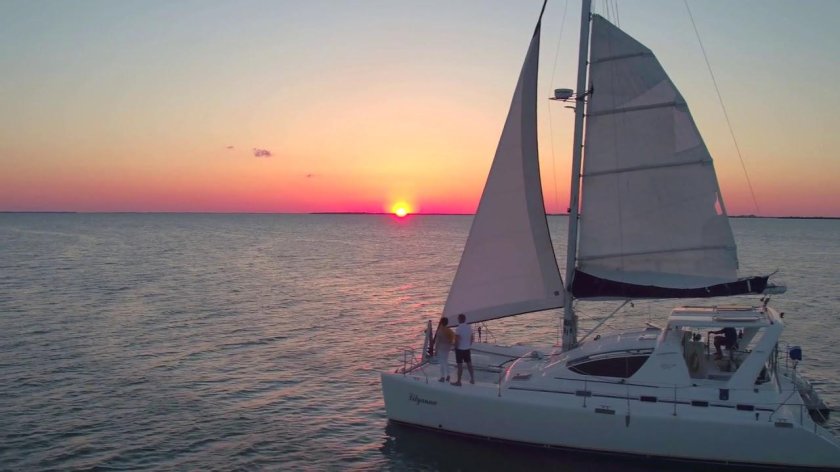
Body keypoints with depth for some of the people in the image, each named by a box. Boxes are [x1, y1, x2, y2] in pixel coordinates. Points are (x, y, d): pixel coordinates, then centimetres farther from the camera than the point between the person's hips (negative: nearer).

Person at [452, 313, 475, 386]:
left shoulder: (458, 329, -20)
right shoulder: (469, 327, 1)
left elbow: (457, 340, -21)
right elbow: (471, 338, 9)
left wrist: (455, 347, -6)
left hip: (460, 349, -6)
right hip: (467, 349, 6)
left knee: (460, 365, 0)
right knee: (469, 364, 15)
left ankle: (458, 381, 7)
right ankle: (472, 379, 23)